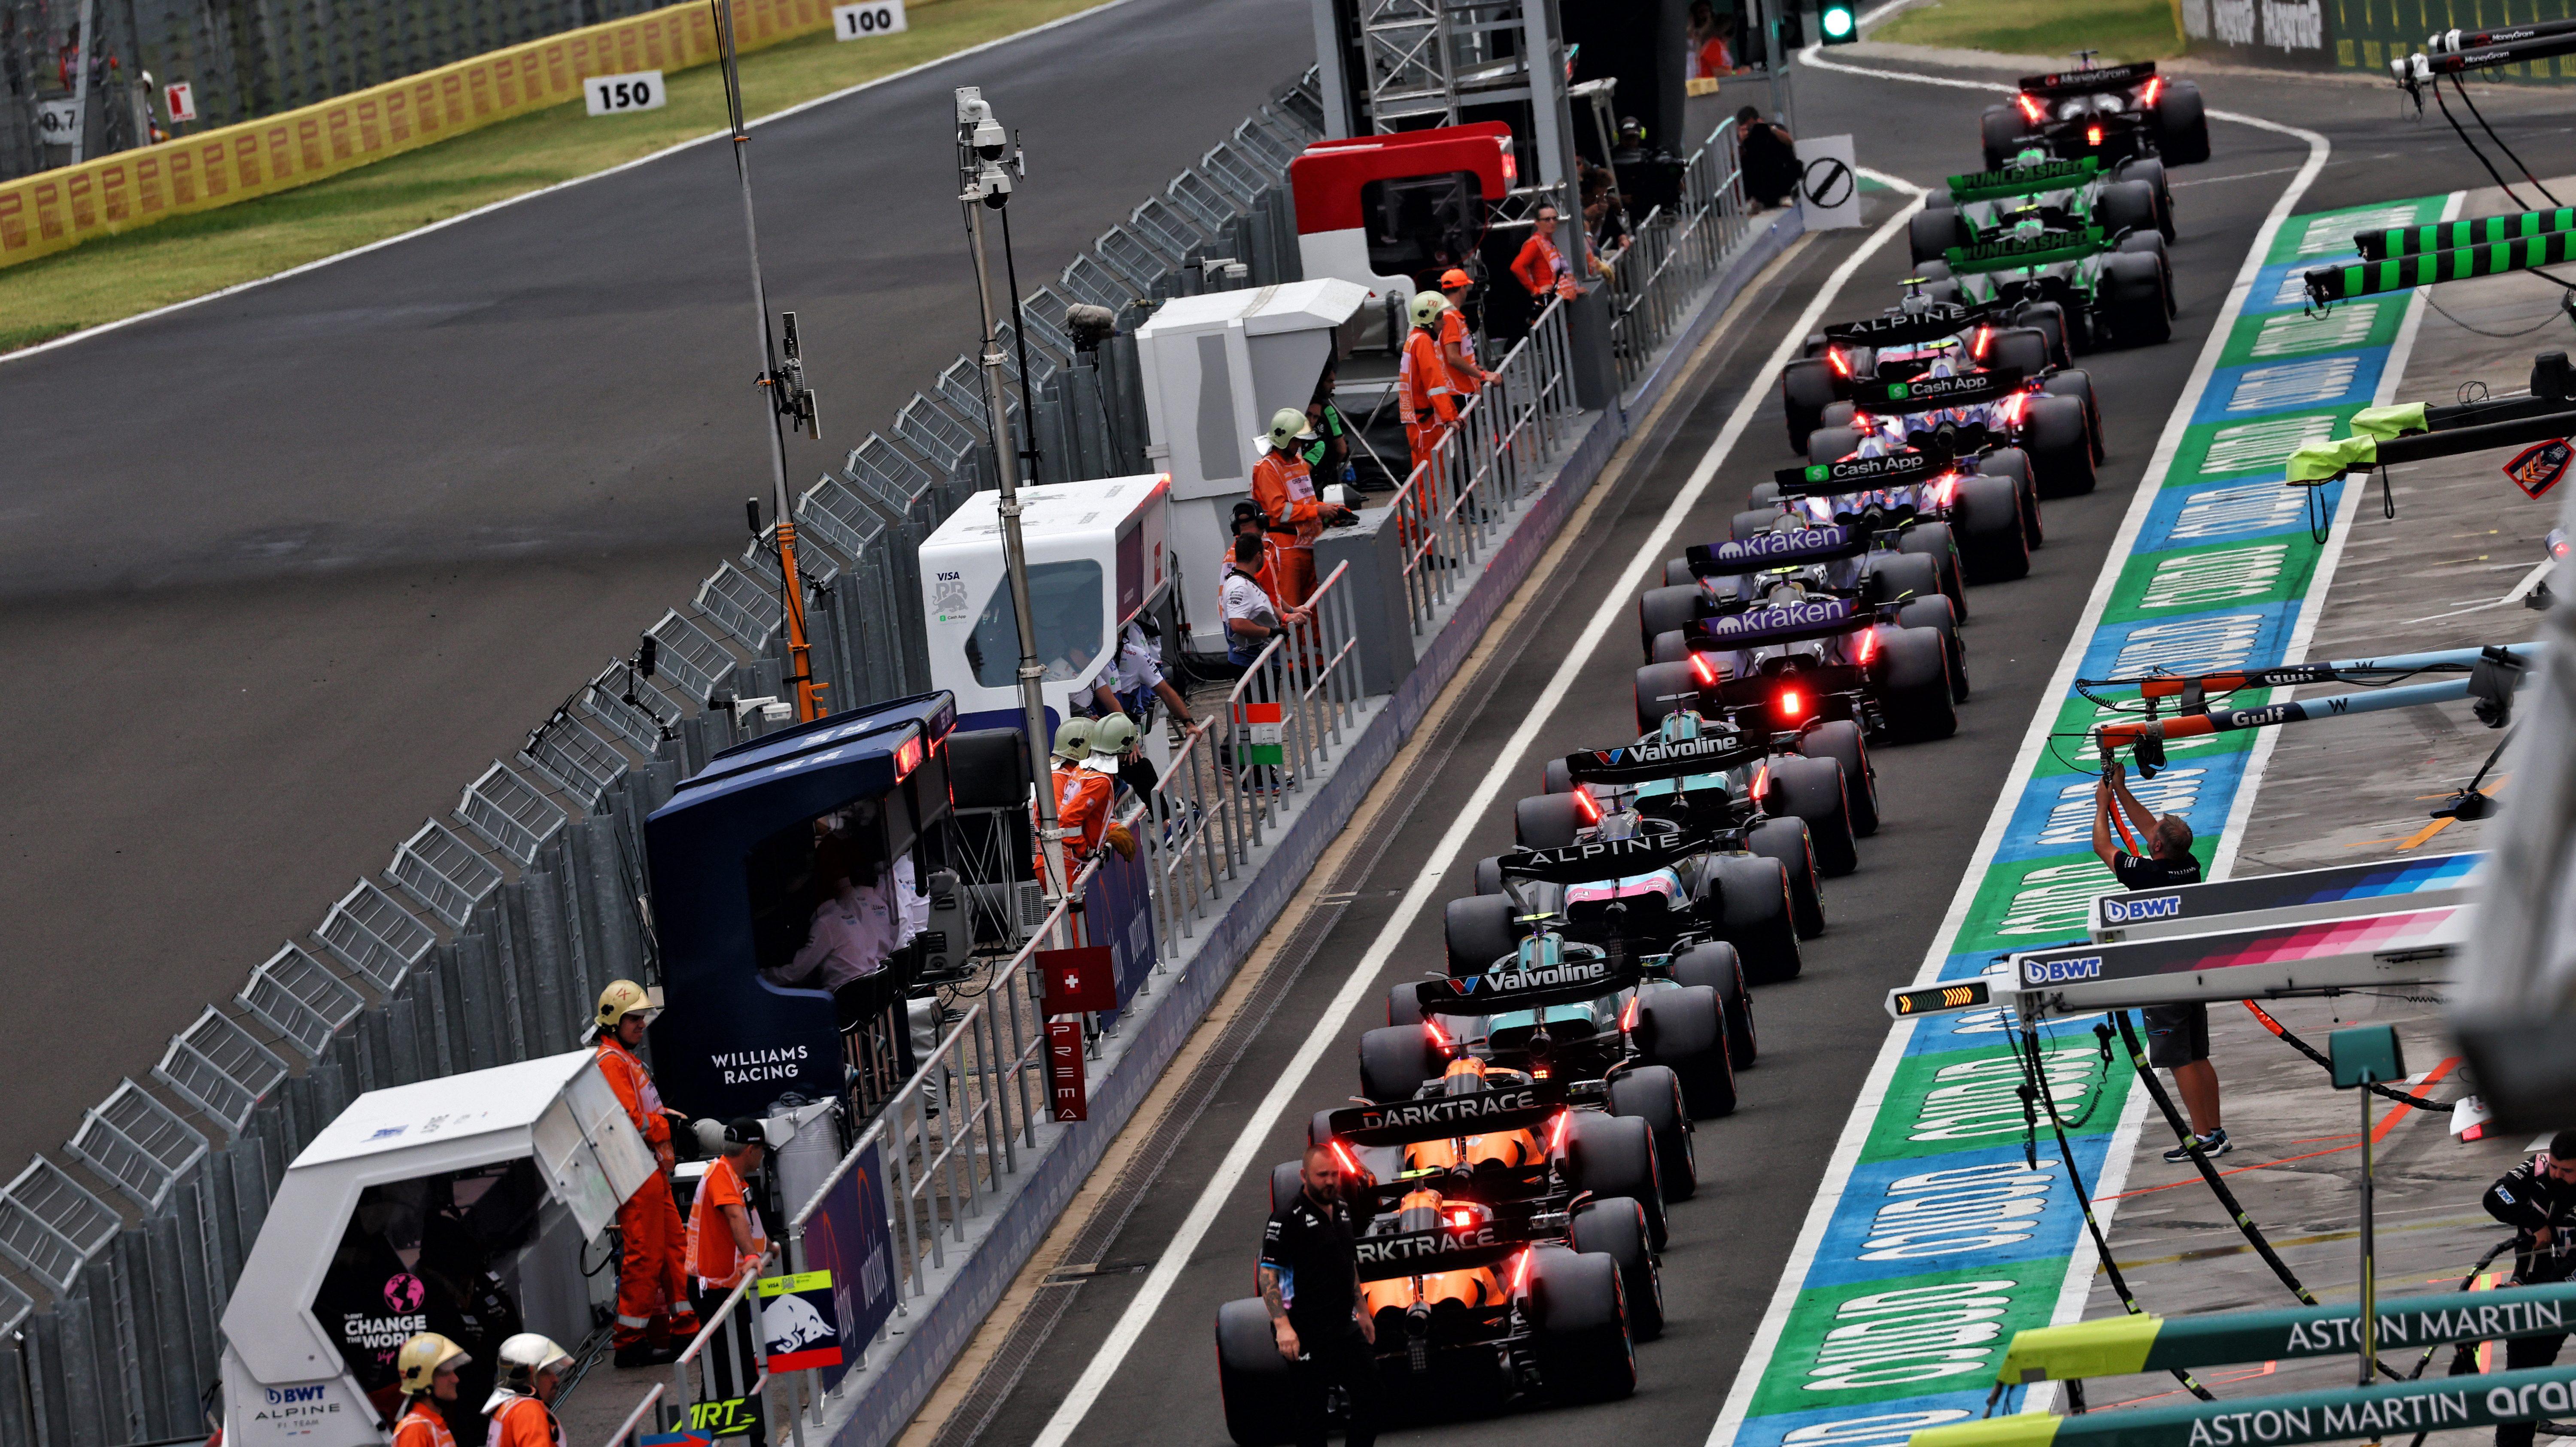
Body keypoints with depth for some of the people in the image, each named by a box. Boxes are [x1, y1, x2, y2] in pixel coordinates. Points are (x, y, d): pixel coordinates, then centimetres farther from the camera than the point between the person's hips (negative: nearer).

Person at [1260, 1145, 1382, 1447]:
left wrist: (1362, 1312, 24)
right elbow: (1268, 1274, -16)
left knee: (1369, 1391, 11)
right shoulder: (1287, 1220, -12)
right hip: (1307, 1336, -7)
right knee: (1310, 1409, -1)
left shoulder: (1341, 1213, 11)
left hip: (1346, 1329, 7)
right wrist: (1282, 1325, -25)